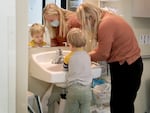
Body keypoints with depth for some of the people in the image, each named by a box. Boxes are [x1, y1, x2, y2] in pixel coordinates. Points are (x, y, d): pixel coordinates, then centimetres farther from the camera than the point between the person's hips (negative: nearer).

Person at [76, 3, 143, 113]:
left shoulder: (105, 24, -23)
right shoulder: (107, 18, 7)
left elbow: (102, 54, -16)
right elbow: (105, 47, 11)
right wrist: (91, 52, 3)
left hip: (126, 67, -10)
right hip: (129, 64, 10)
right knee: (121, 104, 17)